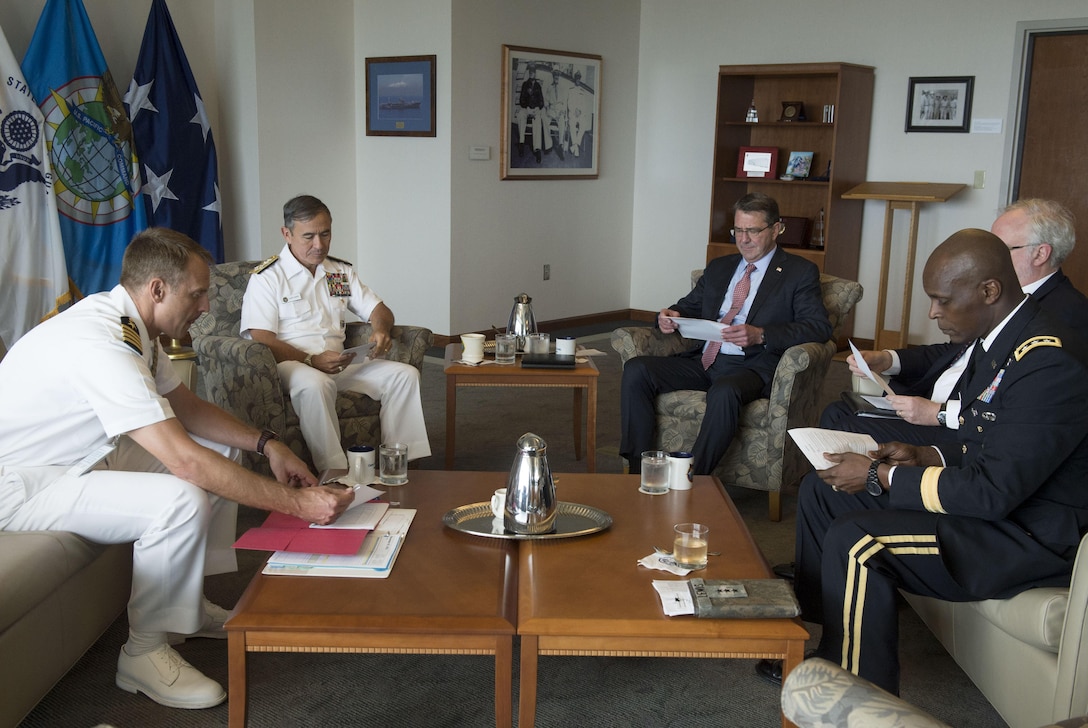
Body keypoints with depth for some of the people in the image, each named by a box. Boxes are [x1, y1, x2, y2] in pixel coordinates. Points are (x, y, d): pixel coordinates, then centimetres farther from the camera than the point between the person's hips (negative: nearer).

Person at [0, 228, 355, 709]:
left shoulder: (128, 322, 1)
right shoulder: (102, 344, -31)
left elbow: (185, 406, 12)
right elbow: (184, 460, -36)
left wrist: (265, 444, -2)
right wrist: (296, 503, -33)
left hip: (80, 460, 10)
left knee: (222, 449, 8)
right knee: (184, 500, -31)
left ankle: (190, 604, 15)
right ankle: (145, 652, -10)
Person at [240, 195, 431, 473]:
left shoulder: (342, 271, 17)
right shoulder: (267, 278, -2)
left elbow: (378, 309, 18)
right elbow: (261, 340, -11)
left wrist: (380, 330, -7)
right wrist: (311, 360, -23)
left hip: (339, 364, 6)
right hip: (289, 364, -6)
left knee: (405, 374, -14)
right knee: (315, 383, -40)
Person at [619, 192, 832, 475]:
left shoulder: (799, 272, 6)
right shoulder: (719, 267, 23)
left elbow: (819, 327, -6)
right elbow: (689, 306, 27)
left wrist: (761, 335, -22)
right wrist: (670, 315, -1)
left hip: (753, 367, -5)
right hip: (703, 360, 6)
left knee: (724, 391, -40)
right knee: (636, 370, -18)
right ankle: (637, 468, -17)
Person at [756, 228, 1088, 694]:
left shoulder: (1049, 363, -26)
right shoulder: (1000, 343, 5)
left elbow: (994, 490, -28)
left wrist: (880, 477, -21)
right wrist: (924, 457, 0)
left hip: (1029, 534, -10)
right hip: (996, 496, 10)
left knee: (854, 543, -27)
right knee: (823, 489, 9)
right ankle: (818, 627, 19)